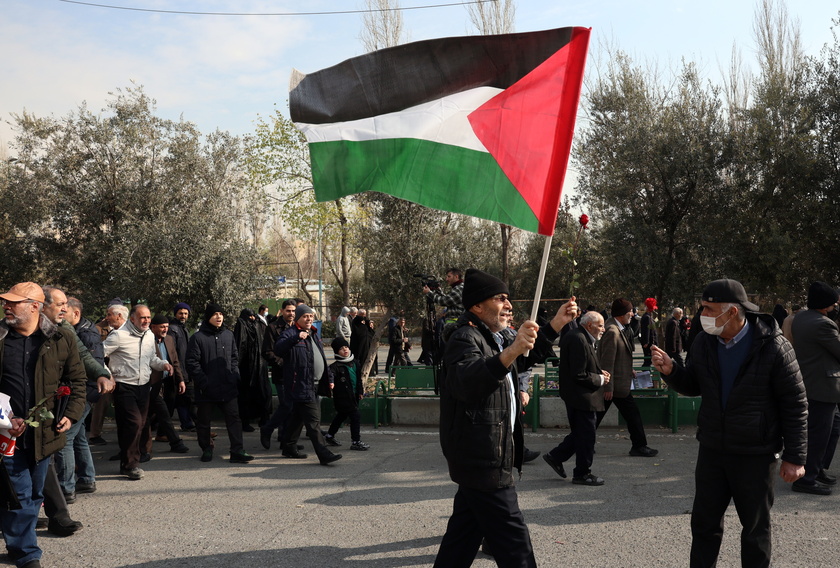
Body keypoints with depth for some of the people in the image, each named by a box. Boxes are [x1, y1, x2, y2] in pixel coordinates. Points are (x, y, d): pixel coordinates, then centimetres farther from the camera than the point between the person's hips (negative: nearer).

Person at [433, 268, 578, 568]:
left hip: (479, 460, 11)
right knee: (514, 542, -6)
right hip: (482, 461, -11)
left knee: (466, 530, 17)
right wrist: (508, 354, -53)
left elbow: (524, 360, 33)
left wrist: (555, 325, 22)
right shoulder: (465, 338, -17)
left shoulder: (492, 338, 17)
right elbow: (464, 381, -38)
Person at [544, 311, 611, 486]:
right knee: (586, 436, 1)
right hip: (582, 397, -11)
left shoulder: (579, 338, 11)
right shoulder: (579, 340, -22)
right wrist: (600, 379, -11)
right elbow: (580, 375, -24)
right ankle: (582, 473, 12)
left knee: (580, 433, 19)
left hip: (576, 397, 11)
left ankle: (556, 457, 26)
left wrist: (599, 372, 8)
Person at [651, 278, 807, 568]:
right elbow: (693, 386, 11)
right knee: (704, 522, 13)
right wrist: (671, 370, -11)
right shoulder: (703, 342, -2)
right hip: (712, 449, 4)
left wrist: (794, 456, -11)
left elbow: (795, 403, -11)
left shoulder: (773, 346, -17)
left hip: (755, 454, -4)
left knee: (756, 527, 12)